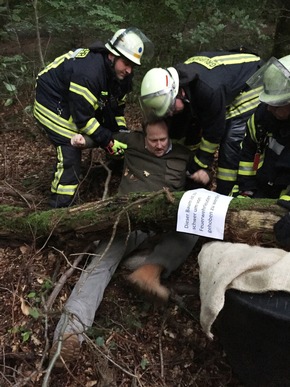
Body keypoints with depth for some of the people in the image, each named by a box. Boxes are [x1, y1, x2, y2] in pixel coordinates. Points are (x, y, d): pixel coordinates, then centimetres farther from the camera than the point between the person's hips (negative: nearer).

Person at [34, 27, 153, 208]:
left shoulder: (120, 73, -9)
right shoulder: (89, 72, -36)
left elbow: (117, 106, 4)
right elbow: (82, 117, -32)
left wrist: (122, 132, -9)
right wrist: (108, 141, -26)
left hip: (78, 101, 9)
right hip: (52, 103, -9)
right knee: (70, 150, -19)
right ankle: (60, 207, -10)